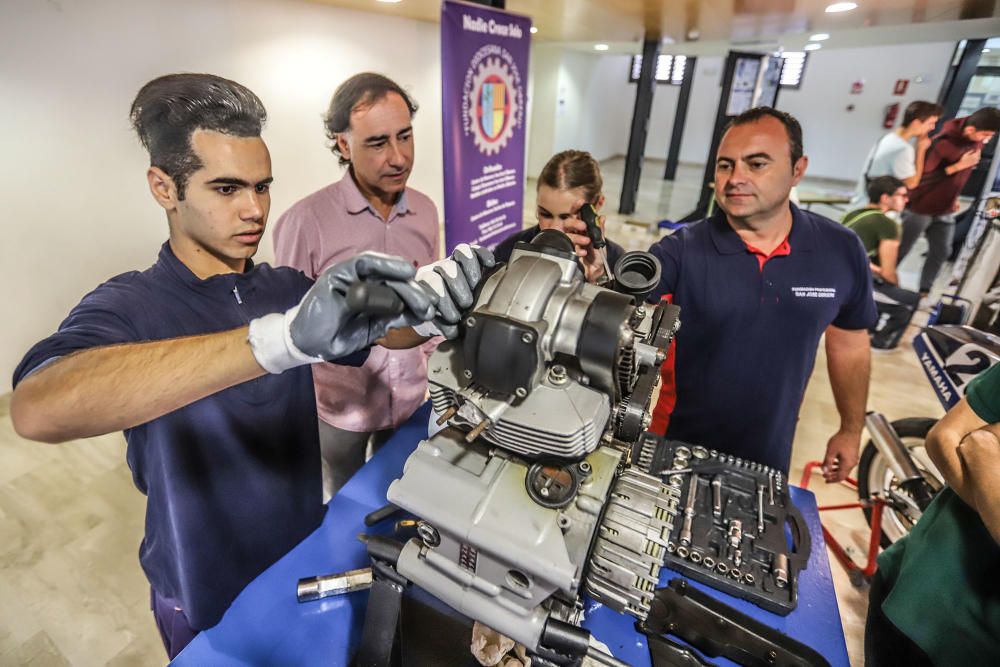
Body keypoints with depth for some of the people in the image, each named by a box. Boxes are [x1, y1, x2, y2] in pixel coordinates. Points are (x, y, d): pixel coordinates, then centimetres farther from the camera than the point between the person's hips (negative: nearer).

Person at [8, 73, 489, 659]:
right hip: (207, 599, -3)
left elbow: (394, 333, -11)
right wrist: (284, 337, -55)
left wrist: (437, 294, -35)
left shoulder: (288, 289, -7)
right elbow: (38, 409, -41)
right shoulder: (130, 306, -21)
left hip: (308, 560, 4)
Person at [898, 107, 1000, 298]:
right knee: (900, 251, 2)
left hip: (945, 210, 7)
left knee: (941, 252, 7)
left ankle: (924, 291, 16)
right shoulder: (943, 143, -21)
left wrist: (954, 197, 14)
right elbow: (919, 175, -22)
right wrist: (957, 166, -24)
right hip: (920, 208, -7)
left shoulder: (976, 141, 2)